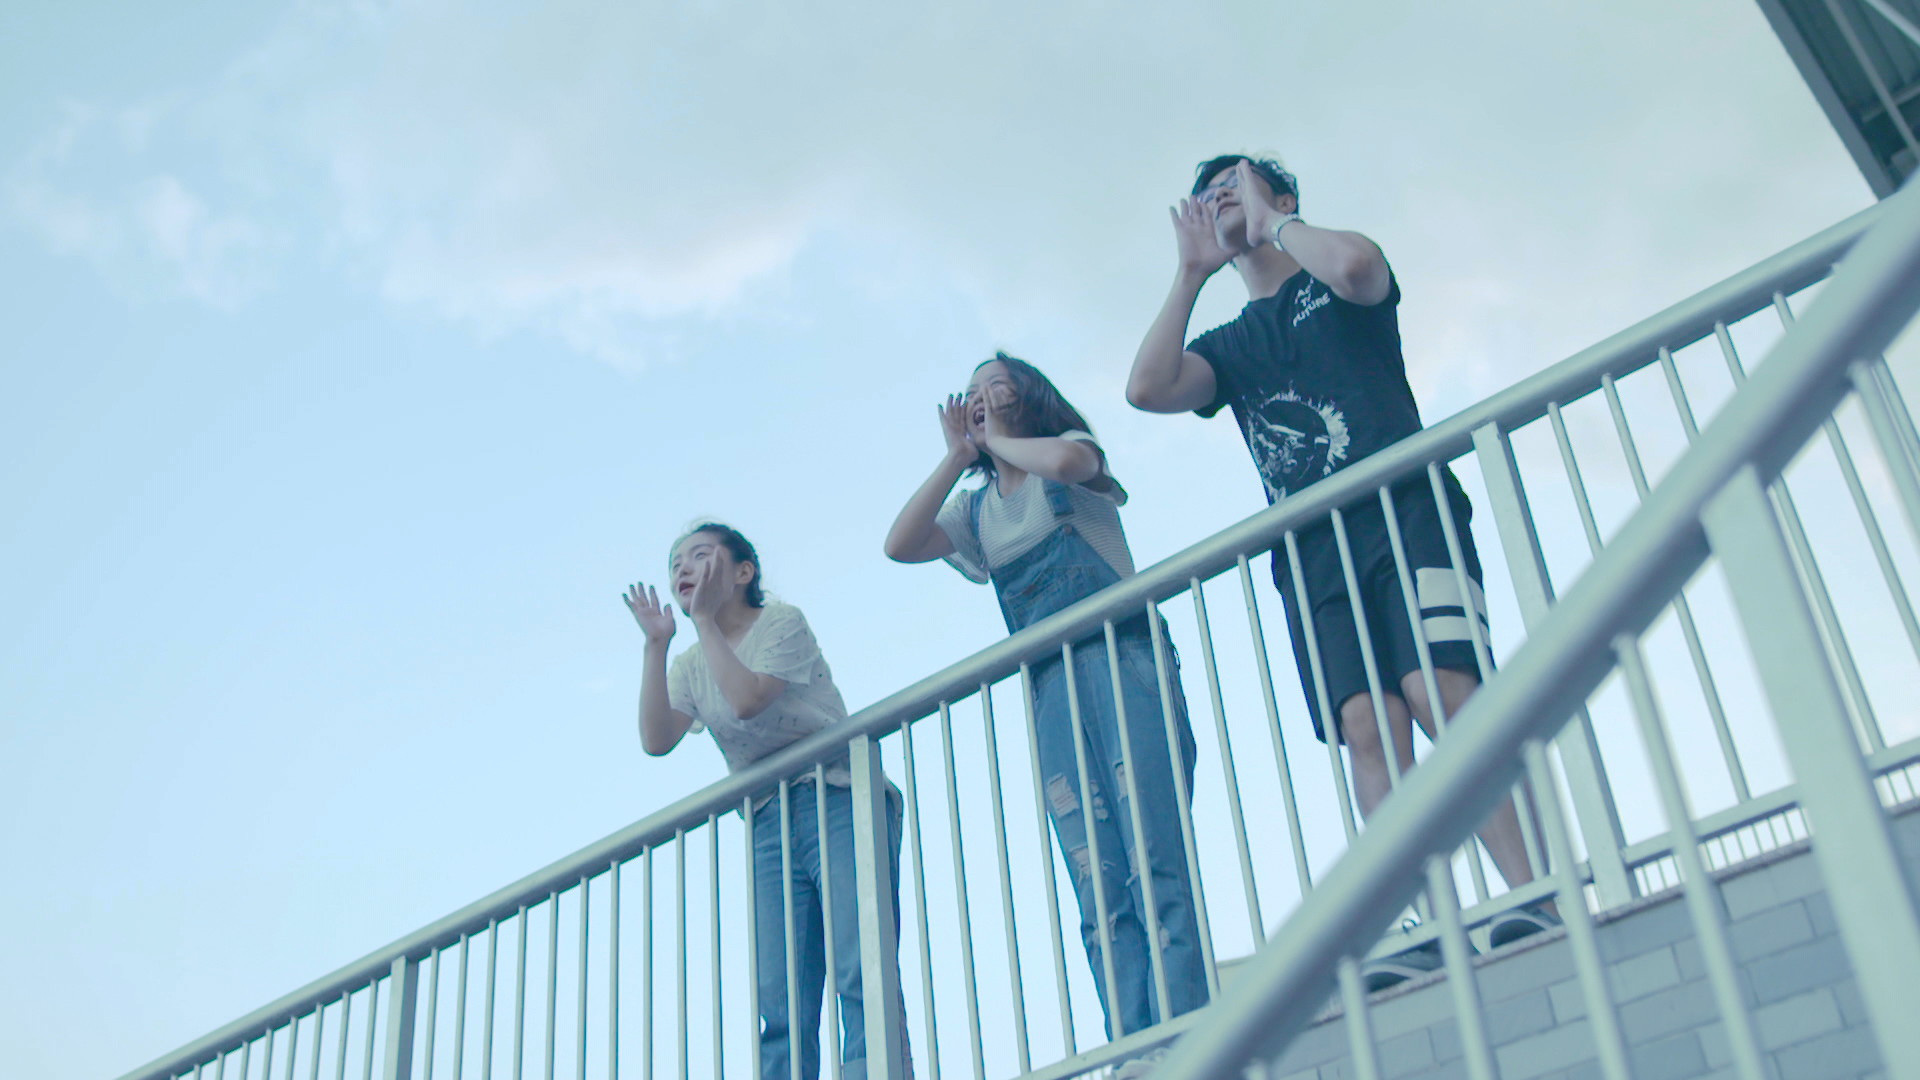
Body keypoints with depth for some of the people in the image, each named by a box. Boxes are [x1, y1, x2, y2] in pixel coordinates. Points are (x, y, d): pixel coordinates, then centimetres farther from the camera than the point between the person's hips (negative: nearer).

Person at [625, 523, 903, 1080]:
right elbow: (657, 739, 0)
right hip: (770, 823, 5)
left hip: (839, 803, -5)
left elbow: (748, 700, -15)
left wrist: (705, 619, -7)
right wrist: (656, 642, -2)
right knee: (779, 1004, -7)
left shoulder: (782, 622, 3)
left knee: (859, 975, -18)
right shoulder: (691, 666, 18)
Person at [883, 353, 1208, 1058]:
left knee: (1155, 859, -16)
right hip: (1049, 687, 4)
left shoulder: (1072, 444, 15)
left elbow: (1064, 461, -12)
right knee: (1098, 880, -9)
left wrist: (998, 439, 7)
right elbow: (900, 546, 9)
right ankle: (1134, 1050, -16)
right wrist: (958, 453, 13)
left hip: (1122, 658, -4)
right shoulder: (976, 509, 27)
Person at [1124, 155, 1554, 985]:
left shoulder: (1331, 284, 17)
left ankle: (1536, 898, -25)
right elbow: (1148, 388, 5)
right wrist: (1192, 271, 13)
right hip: (1313, 550, 3)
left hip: (1405, 509, -3)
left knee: (1439, 689, -22)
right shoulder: (1227, 346, 26)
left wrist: (1272, 222, 8)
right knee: (1365, 723, -14)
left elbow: (1355, 266, -10)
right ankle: (1422, 937, -24)